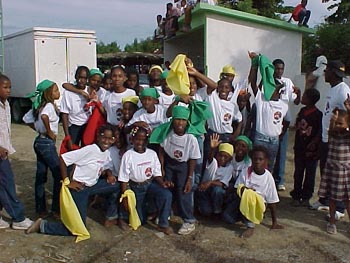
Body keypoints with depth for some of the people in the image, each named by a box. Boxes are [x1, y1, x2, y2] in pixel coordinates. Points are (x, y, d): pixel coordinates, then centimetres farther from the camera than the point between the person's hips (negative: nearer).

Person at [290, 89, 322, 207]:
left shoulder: (318, 115, -14)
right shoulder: (302, 111, 5)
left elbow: (320, 133, -14)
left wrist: (313, 144, -20)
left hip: (311, 150, -5)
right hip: (300, 148, 6)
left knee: (310, 175, 8)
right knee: (298, 173, 12)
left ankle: (306, 197, 19)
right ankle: (296, 196, 22)